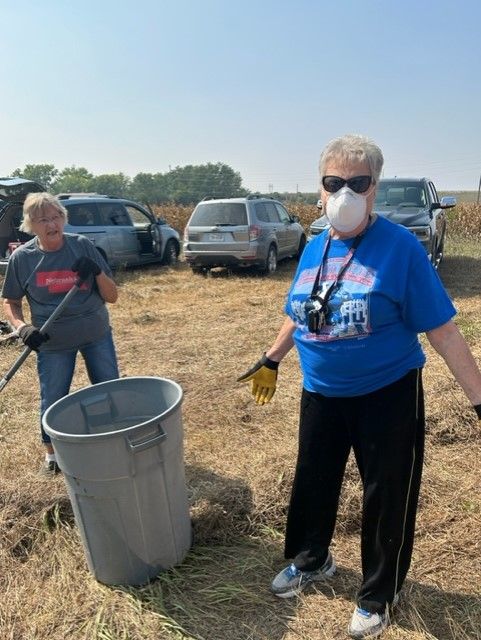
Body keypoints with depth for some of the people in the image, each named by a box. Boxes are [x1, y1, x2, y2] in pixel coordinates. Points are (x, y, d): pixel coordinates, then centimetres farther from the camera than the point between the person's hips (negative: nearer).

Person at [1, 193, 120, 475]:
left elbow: (112, 296, -6)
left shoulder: (82, 246, -9)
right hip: (53, 341, -1)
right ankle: (52, 451, 36)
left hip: (97, 334, 1)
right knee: (53, 399, 10)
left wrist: (97, 273, -24)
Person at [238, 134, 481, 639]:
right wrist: (270, 361, 19)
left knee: (386, 500, 13)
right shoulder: (314, 248, 0)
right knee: (312, 483, 20)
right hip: (320, 395, 5)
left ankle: (377, 597, 40)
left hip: (387, 397, -4)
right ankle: (310, 561, 50)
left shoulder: (400, 247, -16)